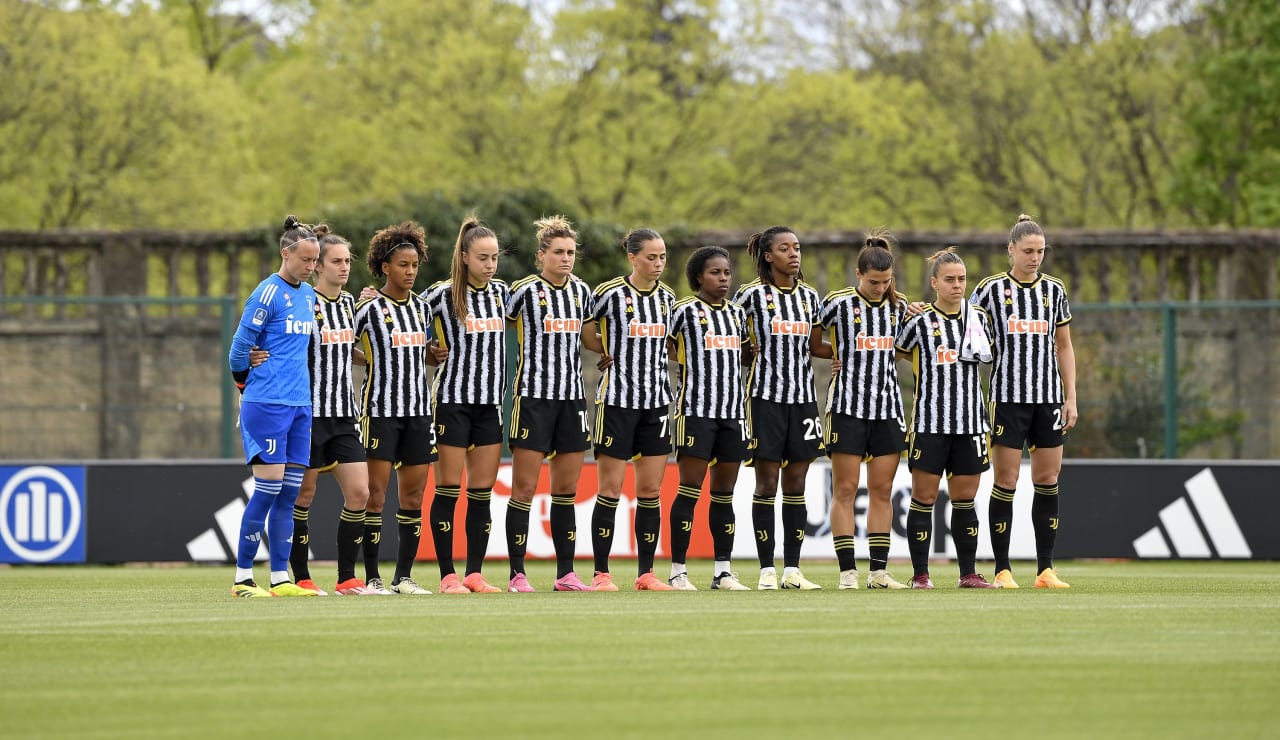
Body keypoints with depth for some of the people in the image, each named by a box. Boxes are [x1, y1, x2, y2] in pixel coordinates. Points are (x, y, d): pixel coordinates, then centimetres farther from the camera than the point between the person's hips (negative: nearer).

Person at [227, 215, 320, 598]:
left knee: (289, 493, 6)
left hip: (300, 405, 7)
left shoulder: (308, 295, 13)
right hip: (267, 404, -7)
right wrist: (244, 379, 5)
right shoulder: (268, 294, -11)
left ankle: (280, 578, 8)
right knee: (268, 487, -8)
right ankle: (243, 577, -3)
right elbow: (241, 345, -8)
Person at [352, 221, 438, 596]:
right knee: (376, 494, -6)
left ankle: (404, 576, 10)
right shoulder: (369, 308, -6)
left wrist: (436, 351, 7)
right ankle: (372, 577, -3)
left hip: (418, 410, 6)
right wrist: (370, 360, -10)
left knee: (414, 497, 5)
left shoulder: (422, 308, 12)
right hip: (381, 408, -6)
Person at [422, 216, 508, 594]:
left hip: (491, 402, 5)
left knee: (482, 492, 4)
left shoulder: (501, 291, 9)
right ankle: (448, 575, 1)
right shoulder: (443, 294, -7)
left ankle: (475, 573, 8)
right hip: (453, 399, -5)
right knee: (449, 489, -2)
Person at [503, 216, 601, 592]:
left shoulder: (581, 291, 10)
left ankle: (566, 574, 11)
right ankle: (517, 575, -2)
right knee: (524, 487, -5)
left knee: (566, 489, 7)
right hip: (533, 395, -5)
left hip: (572, 397, 5)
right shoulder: (524, 291, -7)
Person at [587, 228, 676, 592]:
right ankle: (601, 573, 2)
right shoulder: (610, 293, -8)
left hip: (657, 400, 5)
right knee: (610, 489, -3)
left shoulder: (667, 297, 9)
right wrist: (604, 352, -2)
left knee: (651, 490, 4)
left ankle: (646, 573, 8)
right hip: (617, 398, -5)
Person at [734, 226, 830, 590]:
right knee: (767, 483, -3)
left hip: (803, 396, 4)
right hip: (766, 395, -4)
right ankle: (767, 570, 0)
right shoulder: (751, 294, -2)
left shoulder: (810, 297, 11)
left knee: (796, 484, 4)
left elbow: (815, 346, 16)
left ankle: (793, 569, 7)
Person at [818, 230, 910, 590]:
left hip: (888, 407, 4)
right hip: (848, 406, -4)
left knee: (881, 491, 4)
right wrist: (833, 357, -4)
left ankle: (879, 570, 7)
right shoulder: (838, 303, -5)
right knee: (845, 490, -4)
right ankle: (848, 571, -2)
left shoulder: (899, 306, 8)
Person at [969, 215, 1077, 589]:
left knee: (1048, 481, 3)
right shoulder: (990, 289, -1)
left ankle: (1045, 569, 8)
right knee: (1006, 482, -5)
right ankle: (1002, 570, 0)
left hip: (1049, 397, 4)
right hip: (1007, 398, -4)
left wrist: (1070, 398, 8)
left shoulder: (1053, 290, 10)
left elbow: (1064, 348, 14)